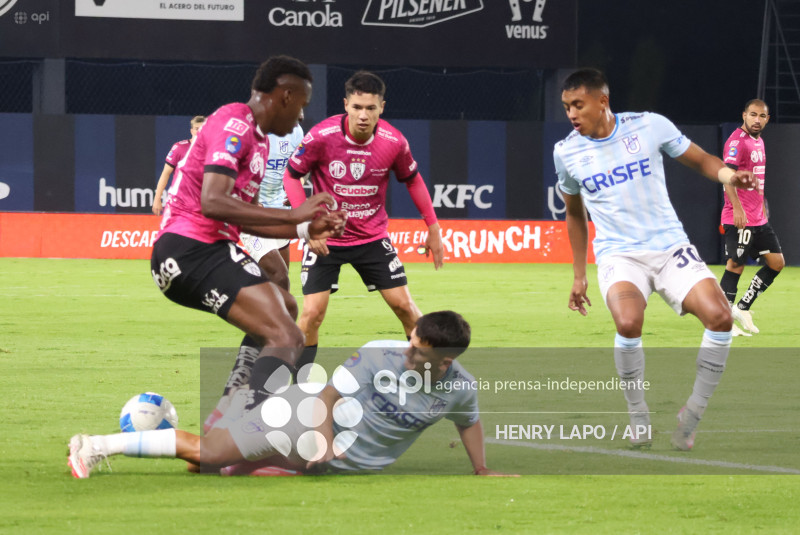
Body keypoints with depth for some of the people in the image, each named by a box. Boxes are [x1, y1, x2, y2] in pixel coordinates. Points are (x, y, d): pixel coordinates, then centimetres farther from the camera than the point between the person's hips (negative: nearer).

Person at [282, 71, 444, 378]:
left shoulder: (394, 142, -13)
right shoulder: (322, 136, -20)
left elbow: (412, 180, 6)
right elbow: (292, 175, -7)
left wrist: (433, 230, 8)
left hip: (373, 235, 2)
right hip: (325, 237, -2)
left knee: (403, 305, -1)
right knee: (312, 312, -11)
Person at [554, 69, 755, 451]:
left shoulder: (650, 126, -3)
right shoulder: (567, 152, 3)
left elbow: (699, 160, 9)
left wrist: (727, 174, -13)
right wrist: (579, 274, 20)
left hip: (670, 247, 1)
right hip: (618, 255, -1)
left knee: (719, 317, -21)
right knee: (628, 322, -32)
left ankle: (691, 416, -1)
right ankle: (638, 417, -10)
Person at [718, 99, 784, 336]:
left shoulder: (758, 141, 16)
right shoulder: (737, 141, -13)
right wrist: (736, 208, -32)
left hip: (759, 218, 9)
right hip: (740, 218, -9)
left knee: (777, 262, 7)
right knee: (735, 266, -8)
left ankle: (742, 308, 13)